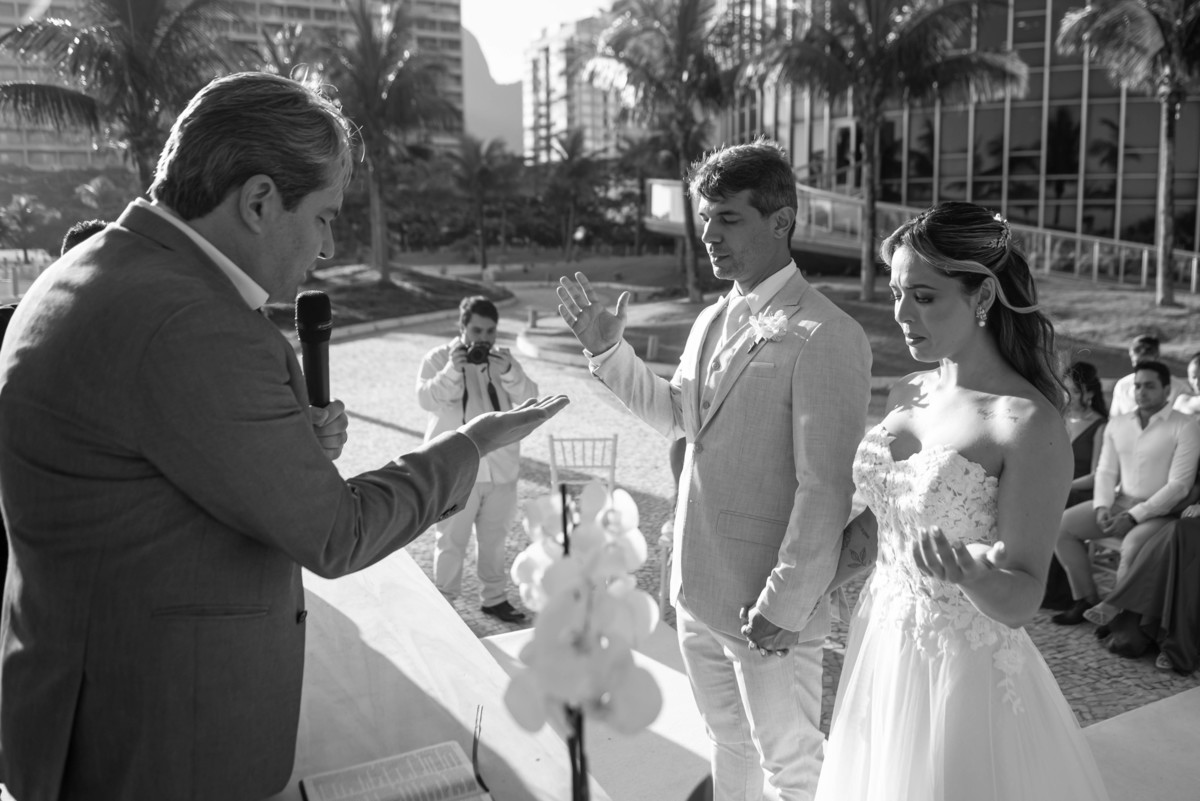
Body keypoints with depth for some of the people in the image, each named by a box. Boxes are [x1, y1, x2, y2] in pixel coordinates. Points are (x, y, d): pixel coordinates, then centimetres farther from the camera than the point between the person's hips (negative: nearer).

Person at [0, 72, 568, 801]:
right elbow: (334, 535, -20)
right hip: (162, 733, -9)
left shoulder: (100, 274, 4)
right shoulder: (184, 323, -27)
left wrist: (299, 448, -3)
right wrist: (475, 444, -8)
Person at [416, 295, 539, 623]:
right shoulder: (438, 358, -4)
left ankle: (494, 597, 30)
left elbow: (529, 398, -4)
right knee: (451, 541, 4)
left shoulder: (503, 358, 7)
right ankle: (444, 601, 18)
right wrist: (452, 370, -30)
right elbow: (427, 399, -17)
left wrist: (508, 372, -22)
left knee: (495, 538, 15)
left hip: (501, 468, 4)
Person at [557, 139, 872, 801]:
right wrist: (608, 350, 7)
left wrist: (784, 605, -17)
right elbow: (672, 415, 18)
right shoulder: (713, 319, 6)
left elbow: (825, 491, -20)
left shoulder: (825, 339, -20)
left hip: (769, 605, -7)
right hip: (698, 589, 7)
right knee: (728, 745, 25)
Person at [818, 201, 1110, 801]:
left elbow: (1020, 602, -16)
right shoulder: (906, 395, 1)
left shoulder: (1030, 425, -18)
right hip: (879, 652, 6)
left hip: (966, 671, -6)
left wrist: (971, 573, -36)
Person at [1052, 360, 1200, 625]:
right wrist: (1102, 506, -10)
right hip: (1119, 502, 6)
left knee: (1132, 549, -35)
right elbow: (1106, 471, 10)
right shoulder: (1117, 424, 10)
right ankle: (1087, 600, -4)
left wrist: (1133, 516, -20)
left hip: (1159, 510, -6)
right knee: (1061, 525, -12)